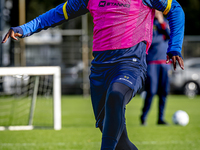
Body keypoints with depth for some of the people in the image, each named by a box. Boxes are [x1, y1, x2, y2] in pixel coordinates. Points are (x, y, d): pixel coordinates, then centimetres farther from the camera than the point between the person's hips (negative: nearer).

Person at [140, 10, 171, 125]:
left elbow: (171, 36, -2)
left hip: (164, 62, 5)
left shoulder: (165, 22, 14)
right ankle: (143, 117, 6)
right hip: (152, 62, -5)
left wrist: (162, 23, -11)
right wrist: (162, 37, -5)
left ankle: (161, 118, 10)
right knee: (151, 91, -9)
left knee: (164, 91, 1)